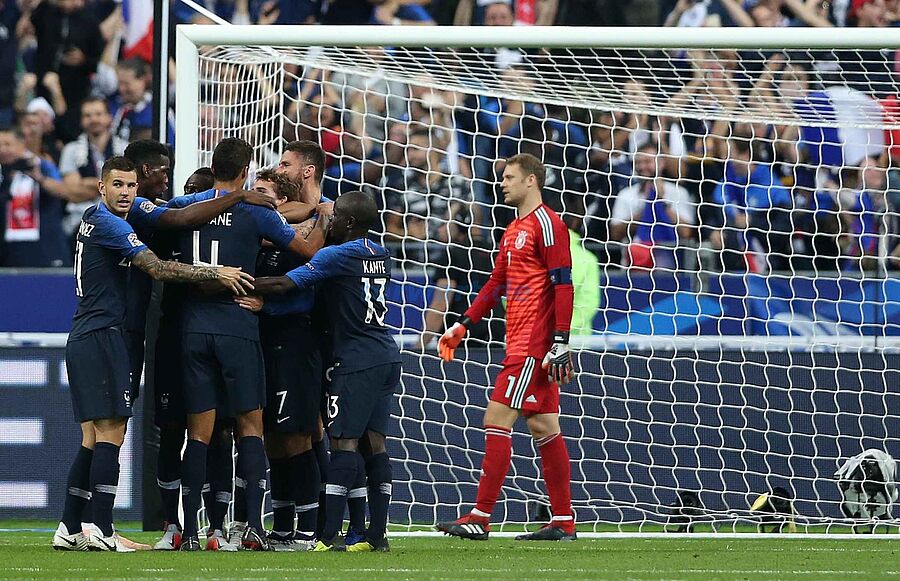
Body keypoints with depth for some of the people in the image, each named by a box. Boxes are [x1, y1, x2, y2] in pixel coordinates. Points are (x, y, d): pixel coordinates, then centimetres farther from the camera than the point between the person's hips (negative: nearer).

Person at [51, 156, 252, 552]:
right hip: (102, 337, -10)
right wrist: (215, 274, -14)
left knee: (93, 440, 11)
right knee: (111, 433, -12)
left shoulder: (95, 218, 18)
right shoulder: (108, 223, -12)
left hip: (83, 340, 10)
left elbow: (166, 214, 31)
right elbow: (158, 269, -17)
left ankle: (69, 530, 9)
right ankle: (101, 531, -17)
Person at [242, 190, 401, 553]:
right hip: (387, 357, 8)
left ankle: (329, 536, -16)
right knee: (374, 441, 8)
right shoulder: (380, 256, 14)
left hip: (357, 360, -8)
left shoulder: (336, 255, -10)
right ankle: (377, 534, 5)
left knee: (344, 441, -11)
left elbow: (284, 285, -13)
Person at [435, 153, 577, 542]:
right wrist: (462, 326, 21)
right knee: (543, 427, 8)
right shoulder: (514, 230, 20)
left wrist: (560, 342, -21)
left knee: (497, 420, -11)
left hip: (532, 347, -10)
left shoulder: (546, 224, -10)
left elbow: (563, 284, -16)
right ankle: (563, 522, 9)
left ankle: (481, 519, -11)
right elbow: (496, 284, 26)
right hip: (522, 345, 10)